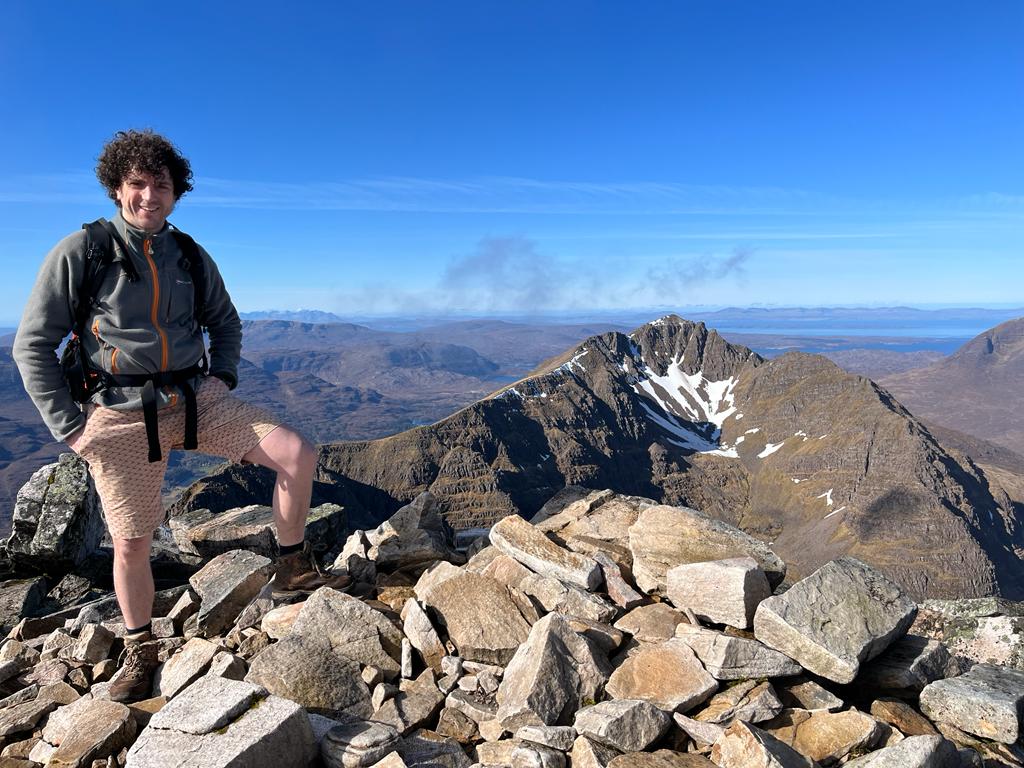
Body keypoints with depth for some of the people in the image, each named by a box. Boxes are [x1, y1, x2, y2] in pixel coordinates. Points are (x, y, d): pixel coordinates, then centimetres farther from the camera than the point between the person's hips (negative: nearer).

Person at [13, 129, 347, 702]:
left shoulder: (191, 257, 7)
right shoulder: (80, 252, -5)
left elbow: (226, 323, 21)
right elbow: (33, 344, -3)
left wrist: (223, 377, 4)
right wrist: (69, 426, -7)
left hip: (197, 400, 3)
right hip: (122, 418, -3)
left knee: (298, 455, -13)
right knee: (131, 546, 4)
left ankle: (294, 568, 6)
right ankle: (140, 652, 30)